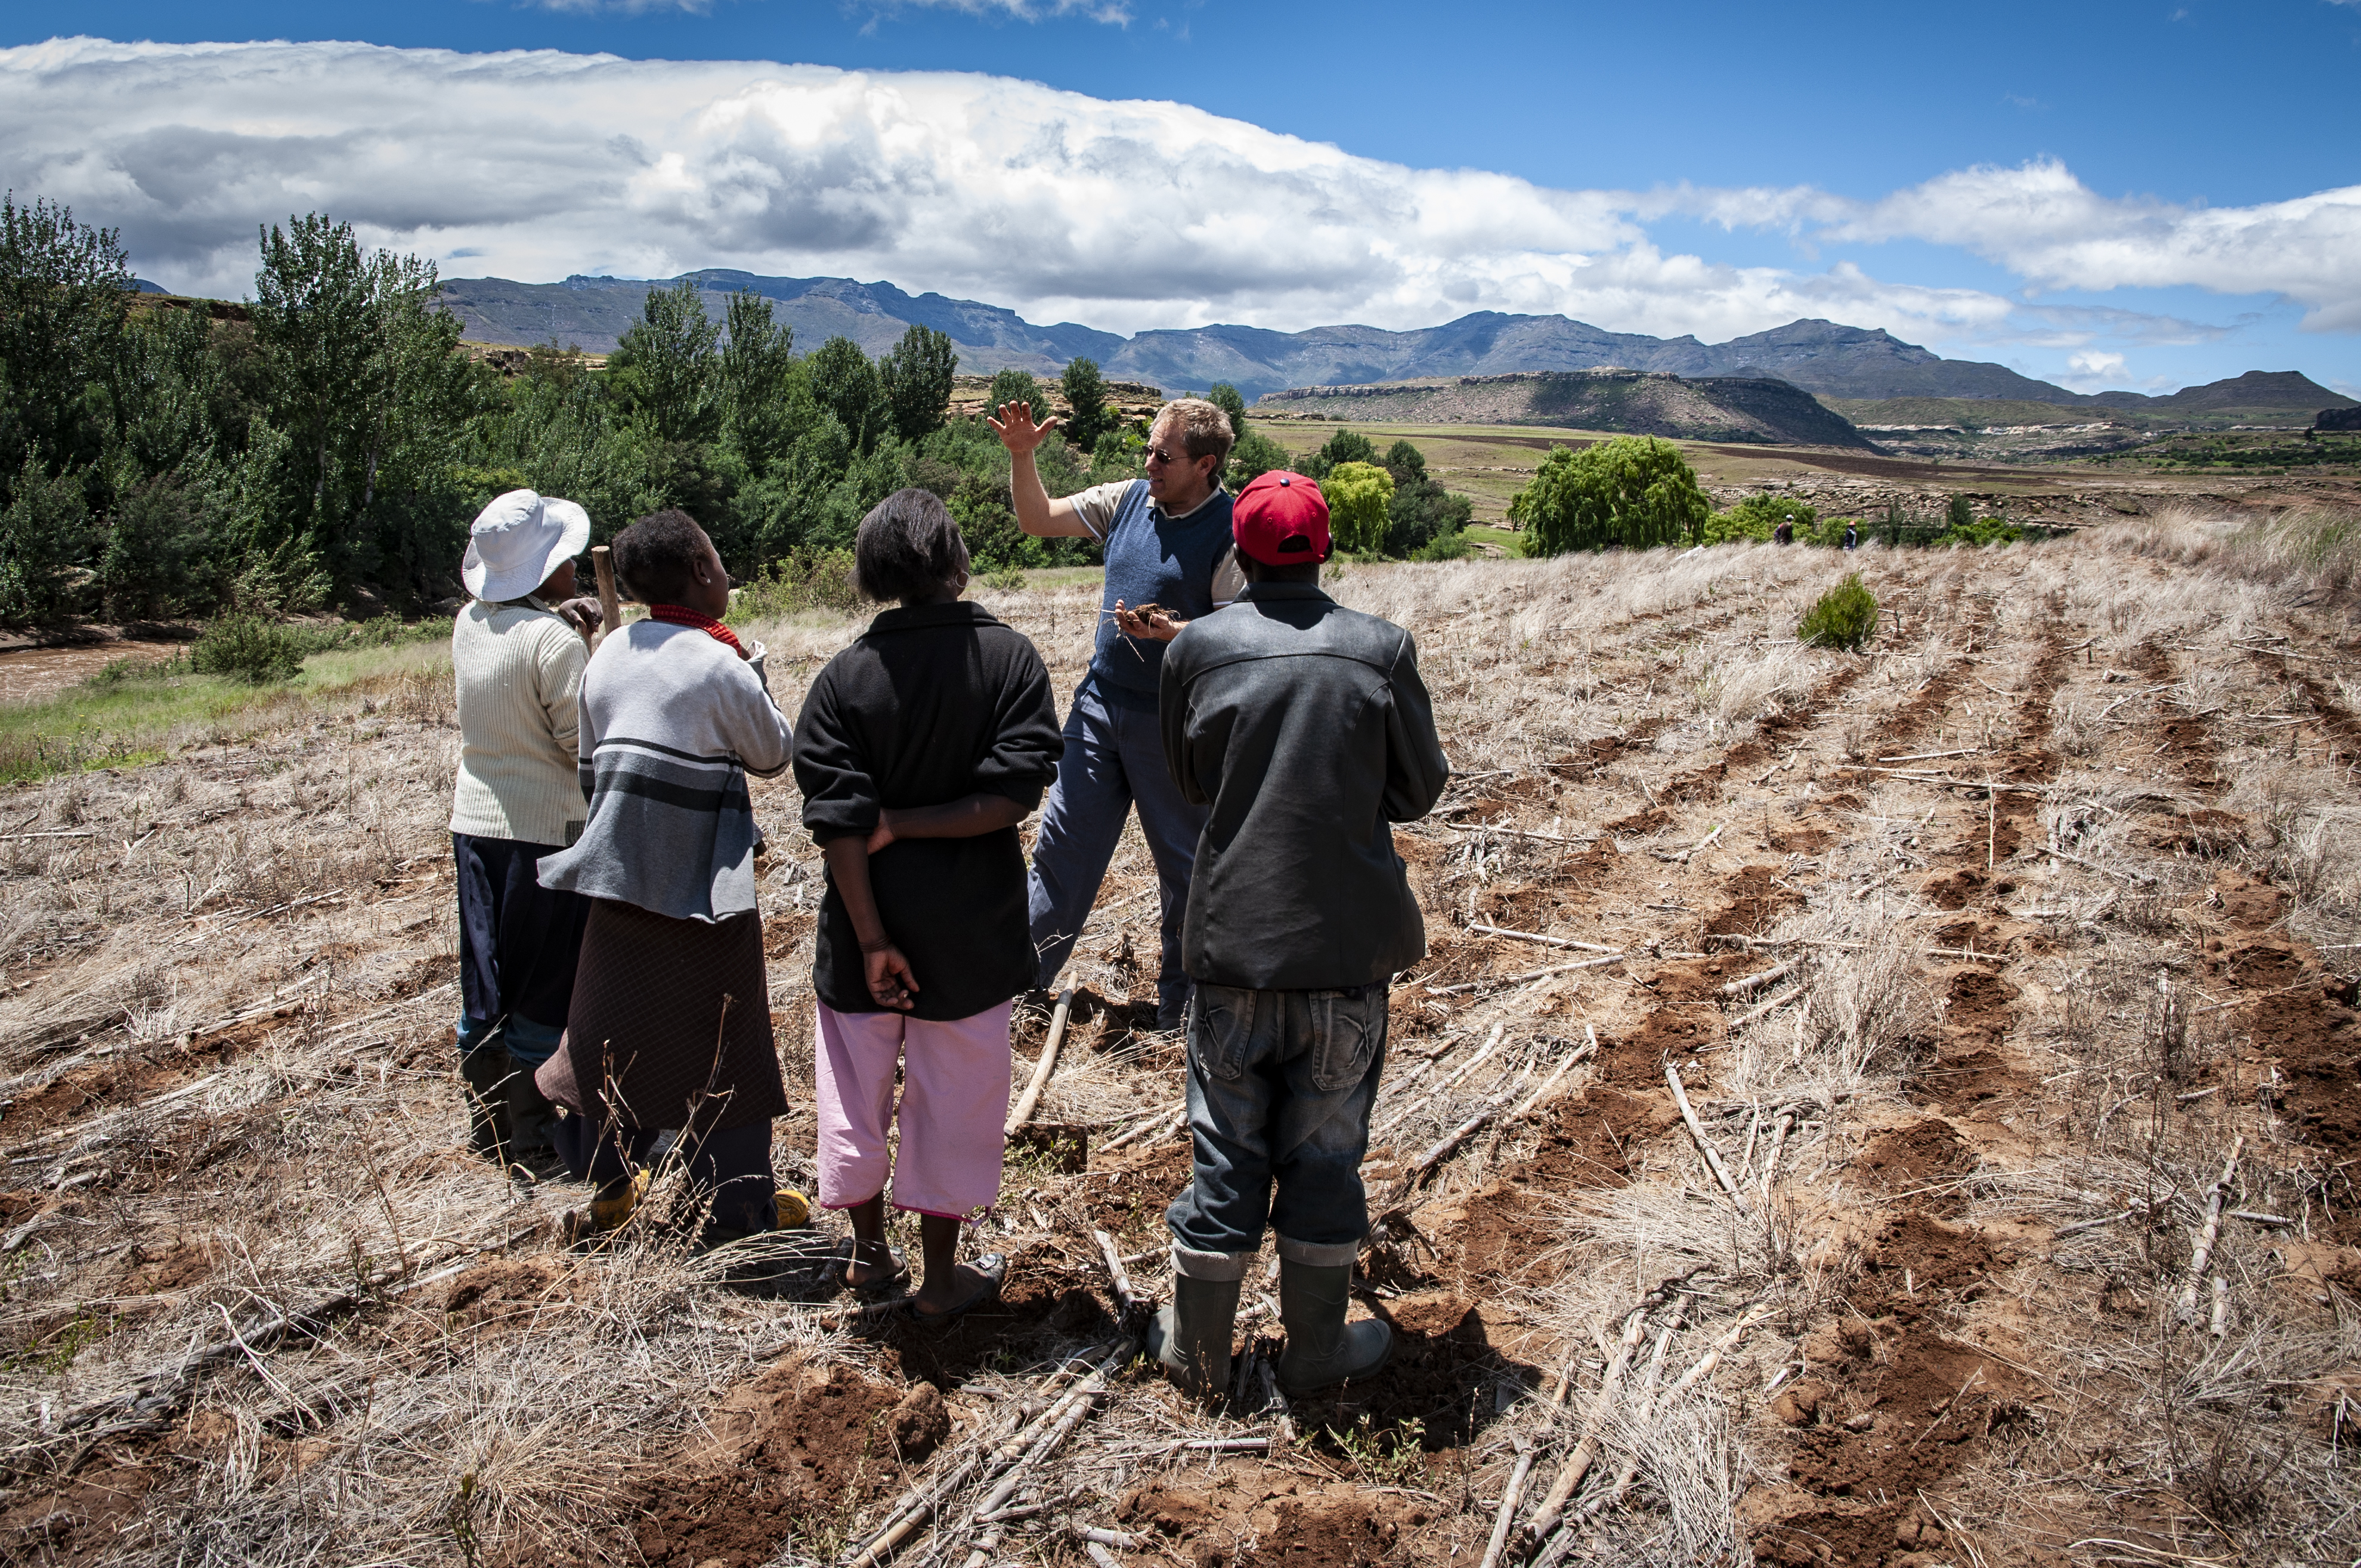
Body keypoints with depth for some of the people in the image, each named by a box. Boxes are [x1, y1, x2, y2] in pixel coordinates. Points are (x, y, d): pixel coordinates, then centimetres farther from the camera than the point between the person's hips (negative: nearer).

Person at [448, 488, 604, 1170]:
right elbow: (583, 744, -16)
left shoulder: (468, 624, 3)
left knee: (485, 981, 15)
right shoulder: (556, 640, -18)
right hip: (546, 830, -7)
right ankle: (535, 1136, 12)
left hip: (474, 822, 7)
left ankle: (486, 1123, 27)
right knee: (545, 986, 4)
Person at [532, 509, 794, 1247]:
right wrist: (755, 670, 8)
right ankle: (738, 1208, 13)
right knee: (719, 1046, 4)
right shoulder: (720, 667, -15)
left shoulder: (608, 654, 5)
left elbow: (590, 763, 12)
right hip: (700, 887, -6)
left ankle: (608, 1184, 32)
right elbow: (773, 754, -1)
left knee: (617, 1026, 17)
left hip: (619, 876, 6)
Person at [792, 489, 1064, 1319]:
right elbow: (1014, 794, -17)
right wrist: (905, 824, -11)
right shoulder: (1011, 658, -9)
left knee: (858, 1090, 18)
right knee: (954, 1098, 12)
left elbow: (841, 825, -14)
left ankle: (869, 1252, 34)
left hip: (872, 924, 1)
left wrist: (872, 939, -10)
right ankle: (941, 1275, 24)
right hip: (973, 929, 0)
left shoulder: (844, 679, -9)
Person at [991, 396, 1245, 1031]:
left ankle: (1181, 1002, 23)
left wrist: (1172, 631, -29)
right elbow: (1037, 520, 10)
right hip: (1101, 700, 6)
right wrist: (1021, 456, -4)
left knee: (1183, 860, 8)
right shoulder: (1129, 499, 3)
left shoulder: (1231, 530, -14)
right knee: (1063, 842, 13)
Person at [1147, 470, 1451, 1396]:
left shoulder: (1196, 649, -5)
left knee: (1225, 1153, 12)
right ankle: (1316, 1351, 26)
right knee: (1324, 1154, 12)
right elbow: (1419, 791, 2)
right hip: (1349, 943, 0)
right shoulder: (1383, 650, -7)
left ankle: (1198, 1349, 27)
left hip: (1232, 939, 1)